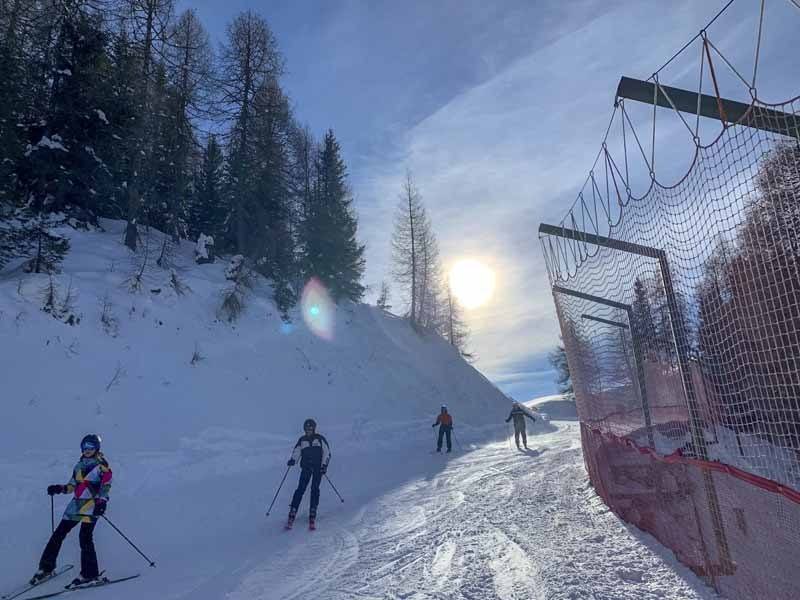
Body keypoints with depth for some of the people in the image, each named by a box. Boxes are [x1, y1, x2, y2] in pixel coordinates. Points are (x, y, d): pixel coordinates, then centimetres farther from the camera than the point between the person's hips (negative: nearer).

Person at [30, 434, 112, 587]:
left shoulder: (102, 465, -4)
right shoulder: (80, 465, 16)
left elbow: (106, 485, -13)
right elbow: (73, 485, 23)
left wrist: (102, 501, -25)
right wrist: (59, 488, 6)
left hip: (92, 504, -7)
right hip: (76, 503, 7)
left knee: (85, 537, -12)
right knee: (58, 534, 8)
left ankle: (89, 574, -3)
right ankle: (46, 568, 25)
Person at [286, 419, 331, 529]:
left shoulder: (320, 439, 4)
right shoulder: (302, 440, 10)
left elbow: (327, 453, 4)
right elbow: (296, 452, 9)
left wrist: (324, 465, -6)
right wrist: (293, 460, -12)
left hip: (318, 467, -1)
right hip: (306, 467, 1)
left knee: (315, 489, -10)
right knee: (300, 489, -10)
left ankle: (312, 516, -5)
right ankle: (292, 514, -7)